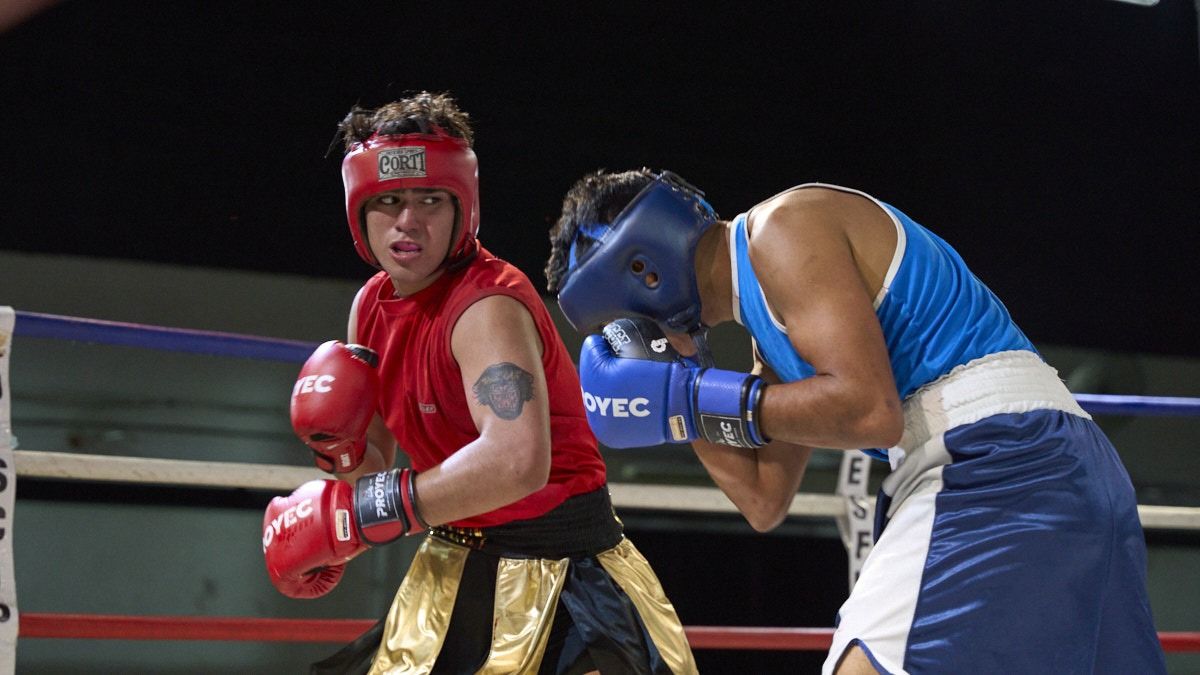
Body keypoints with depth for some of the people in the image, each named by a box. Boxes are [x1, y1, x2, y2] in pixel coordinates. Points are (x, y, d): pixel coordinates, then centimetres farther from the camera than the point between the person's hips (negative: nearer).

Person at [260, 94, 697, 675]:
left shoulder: (488, 307, -22)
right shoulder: (372, 305, 4)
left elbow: (517, 462, -39)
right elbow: (377, 455, 16)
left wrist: (354, 515, -31)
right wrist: (342, 450, -10)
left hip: (560, 563, -7)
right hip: (452, 565, 7)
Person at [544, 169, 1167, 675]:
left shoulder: (783, 227, -6)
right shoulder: (773, 327, 24)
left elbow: (869, 410, -18)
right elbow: (764, 502, 22)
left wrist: (690, 398, -9)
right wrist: (678, 383, 16)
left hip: (999, 463, -10)